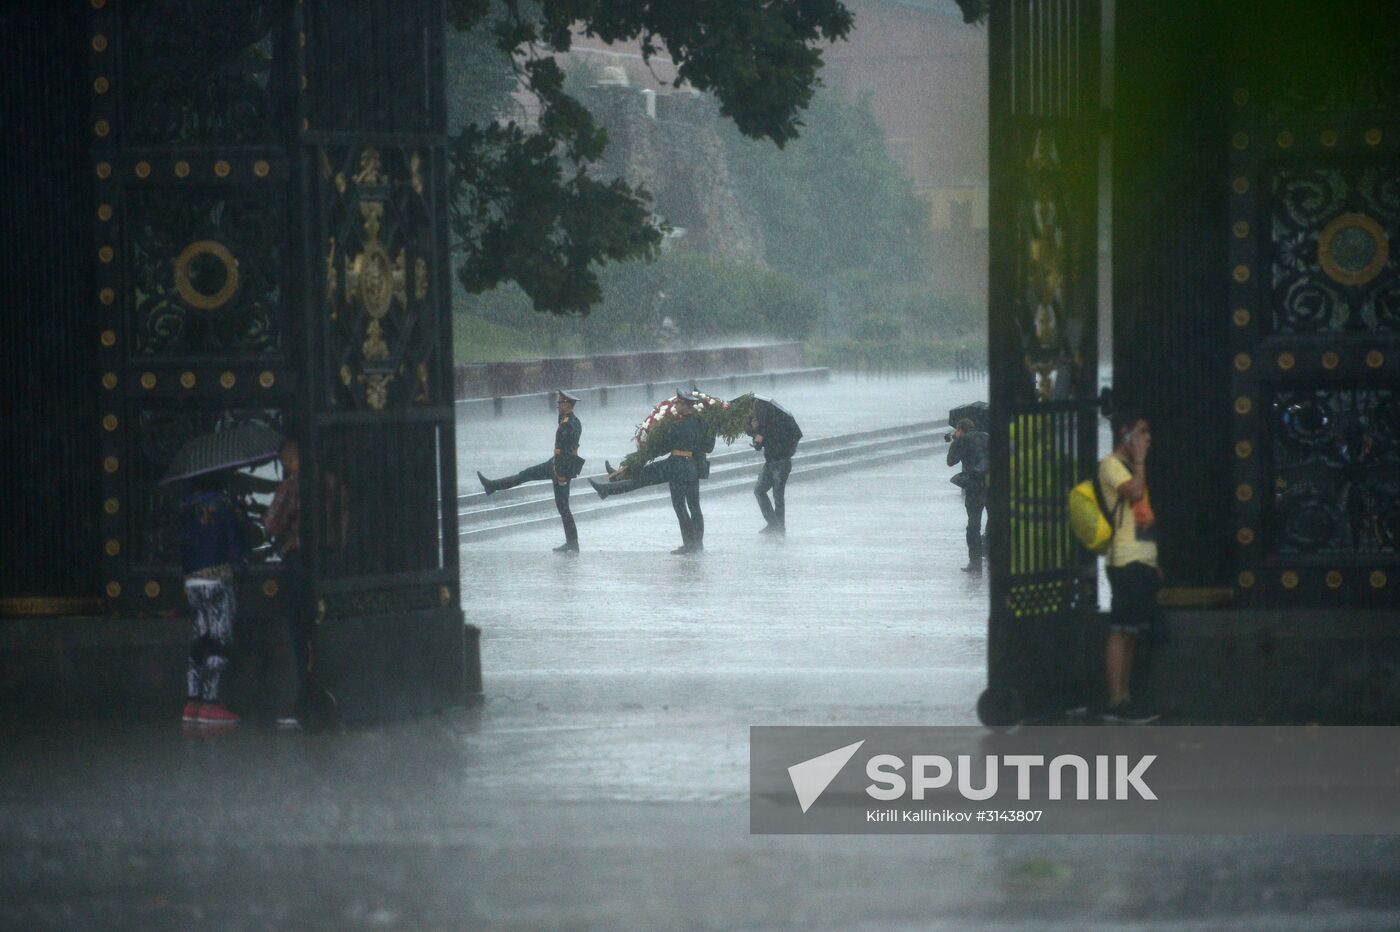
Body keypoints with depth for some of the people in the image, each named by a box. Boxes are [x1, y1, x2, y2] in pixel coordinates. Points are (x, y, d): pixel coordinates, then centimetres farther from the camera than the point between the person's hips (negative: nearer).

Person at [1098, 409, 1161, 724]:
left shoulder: (1130, 467, 24)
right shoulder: (1111, 464, -5)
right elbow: (1134, 492, -23)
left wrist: (1154, 563, 20)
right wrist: (1140, 460, -9)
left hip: (1143, 561, 10)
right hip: (1126, 559, -10)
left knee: (1132, 633, 8)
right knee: (1121, 631, -11)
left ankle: (1125, 700, 10)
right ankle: (1116, 701, -13)